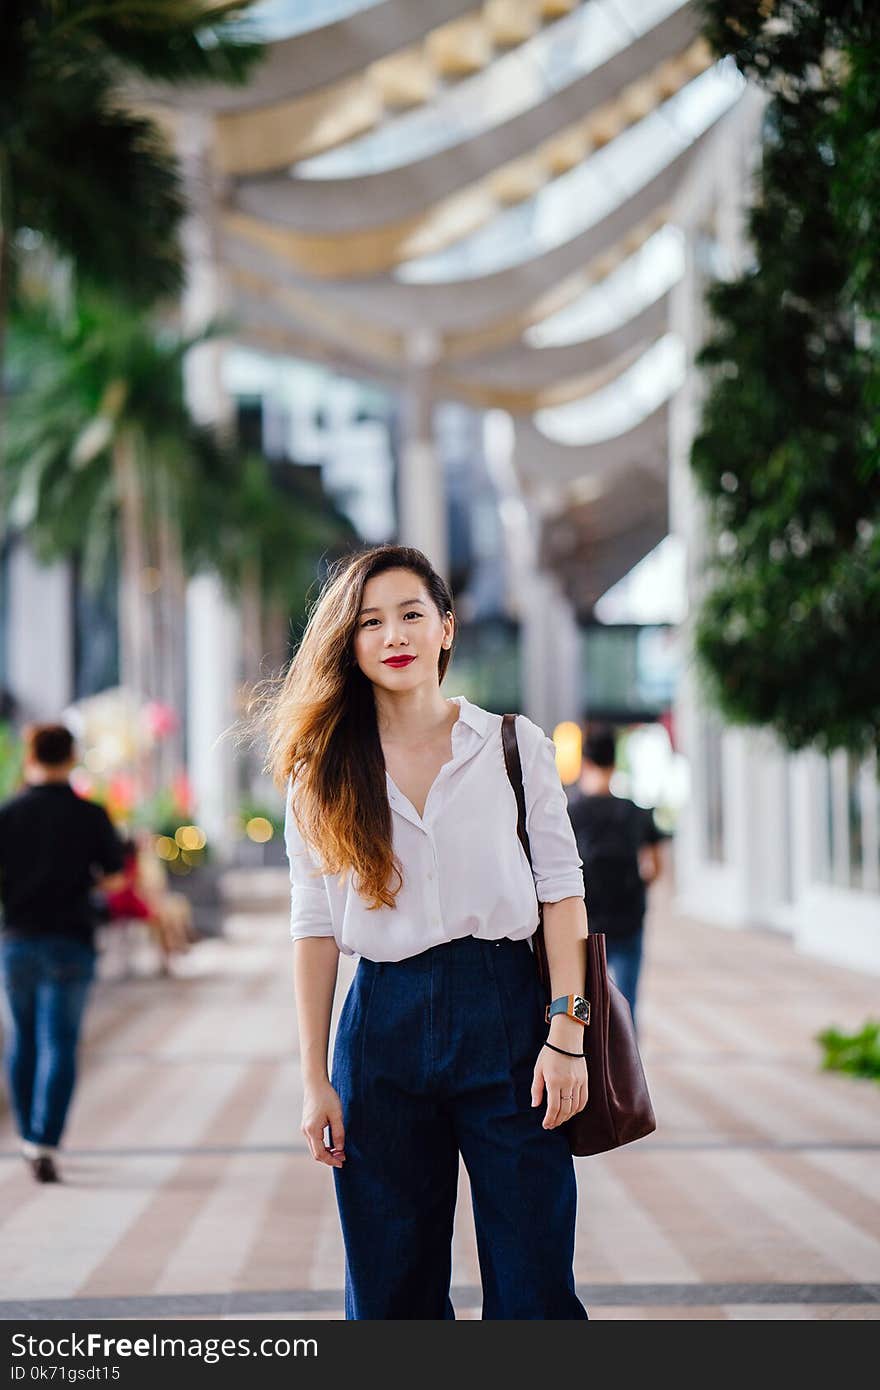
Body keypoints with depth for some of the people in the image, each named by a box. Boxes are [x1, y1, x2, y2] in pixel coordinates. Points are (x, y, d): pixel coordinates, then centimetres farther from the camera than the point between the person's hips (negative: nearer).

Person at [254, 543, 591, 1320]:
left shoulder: (514, 745, 5)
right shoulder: (323, 771, 7)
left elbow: (561, 889, 3)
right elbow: (315, 928, 5)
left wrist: (565, 1032, -7)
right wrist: (315, 1080, 1)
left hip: (504, 1014, -1)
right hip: (385, 1024, 1)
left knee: (535, 1283, -2)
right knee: (393, 1291, 6)